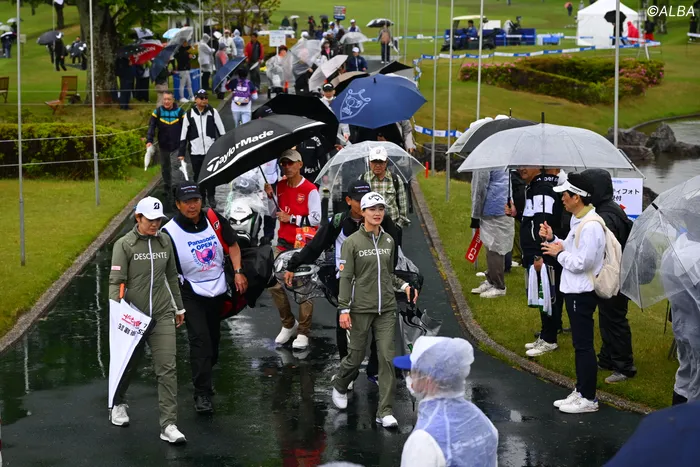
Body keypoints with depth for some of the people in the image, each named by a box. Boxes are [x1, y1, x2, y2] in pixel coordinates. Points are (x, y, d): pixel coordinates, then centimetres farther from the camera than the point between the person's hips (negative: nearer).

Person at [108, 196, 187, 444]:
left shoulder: (165, 241, 7)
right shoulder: (124, 245, -7)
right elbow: (116, 281, -9)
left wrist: (179, 307, 22)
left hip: (162, 314, 3)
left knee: (167, 368, -8)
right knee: (128, 364, 15)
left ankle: (168, 425, -8)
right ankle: (118, 404, 44)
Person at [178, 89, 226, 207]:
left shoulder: (213, 112, 0)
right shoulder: (189, 114, 2)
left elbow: (221, 131, 4)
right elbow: (183, 135, 6)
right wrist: (181, 153, 3)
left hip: (211, 150, -1)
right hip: (195, 152, 1)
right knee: (198, 176, 8)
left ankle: (211, 197, 18)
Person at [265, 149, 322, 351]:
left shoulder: (310, 190, -11)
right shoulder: (280, 186, 8)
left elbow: (315, 219, -15)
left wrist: (291, 219, -15)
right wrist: (270, 197, 0)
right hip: (283, 243, 6)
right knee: (274, 284, 2)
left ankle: (303, 333, 7)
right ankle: (288, 324, 21)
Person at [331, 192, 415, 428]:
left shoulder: (389, 241, 9)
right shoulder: (352, 242, -6)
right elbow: (345, 277, -7)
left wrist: (403, 286, 4)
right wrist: (344, 309, -12)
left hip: (386, 309, 4)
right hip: (361, 309, -4)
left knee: (387, 358, -4)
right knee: (356, 356, 6)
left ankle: (385, 411, -1)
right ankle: (340, 383, 40)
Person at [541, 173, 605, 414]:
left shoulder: (590, 226, -22)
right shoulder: (578, 221, 10)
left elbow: (581, 263, -25)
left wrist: (559, 253, -12)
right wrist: (553, 239, 3)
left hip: (582, 293, -10)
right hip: (574, 290, 10)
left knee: (584, 345, -3)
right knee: (580, 344, 16)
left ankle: (588, 398, 4)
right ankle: (580, 391, 25)